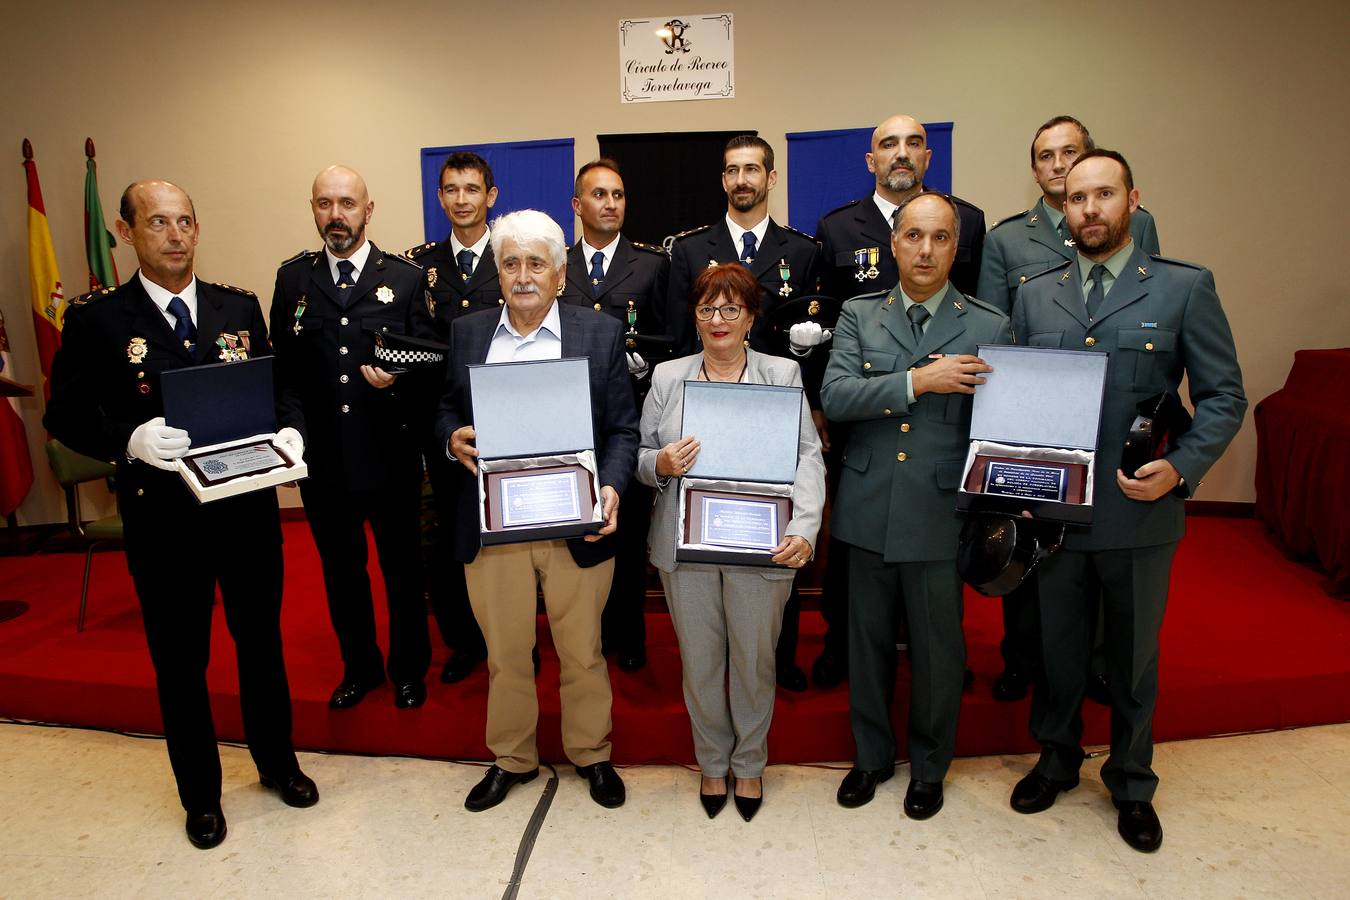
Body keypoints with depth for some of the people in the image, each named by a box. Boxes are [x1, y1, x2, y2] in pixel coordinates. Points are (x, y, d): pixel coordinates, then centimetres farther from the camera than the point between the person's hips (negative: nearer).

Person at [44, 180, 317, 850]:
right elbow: (65, 416, -4)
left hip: (248, 505, 2)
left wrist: (285, 430, -13)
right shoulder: (96, 320, -5)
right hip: (162, 517, -2)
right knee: (179, 658, 14)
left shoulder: (240, 308, 3)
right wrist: (130, 439, -22)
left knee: (262, 641, 17)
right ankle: (200, 794, 35)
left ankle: (277, 763, 39)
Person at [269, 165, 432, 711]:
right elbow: (282, 368, 4)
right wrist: (294, 427, -10)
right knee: (341, 571, 17)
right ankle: (360, 667, 38)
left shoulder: (406, 277, -1)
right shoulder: (292, 278, 5)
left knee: (402, 568, 13)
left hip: (390, 455, -2)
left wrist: (396, 380, -20)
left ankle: (409, 669, 34)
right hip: (321, 458, 2)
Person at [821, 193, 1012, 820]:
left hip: (941, 515, -1)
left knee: (937, 650, 11)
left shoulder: (989, 328, 1)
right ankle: (871, 756, 37)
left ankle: (929, 767, 35)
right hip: (868, 510, 2)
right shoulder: (859, 316, 4)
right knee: (867, 643, 15)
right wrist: (918, 380, -19)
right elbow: (834, 397, -11)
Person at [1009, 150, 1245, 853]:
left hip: (1141, 511, -2)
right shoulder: (1034, 296, 6)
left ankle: (1131, 783, 37)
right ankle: (1056, 760, 40)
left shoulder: (1185, 288, -2)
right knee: (1058, 649, 17)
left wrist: (1181, 468, -17)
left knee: (1134, 657, 15)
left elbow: (1223, 395, -2)